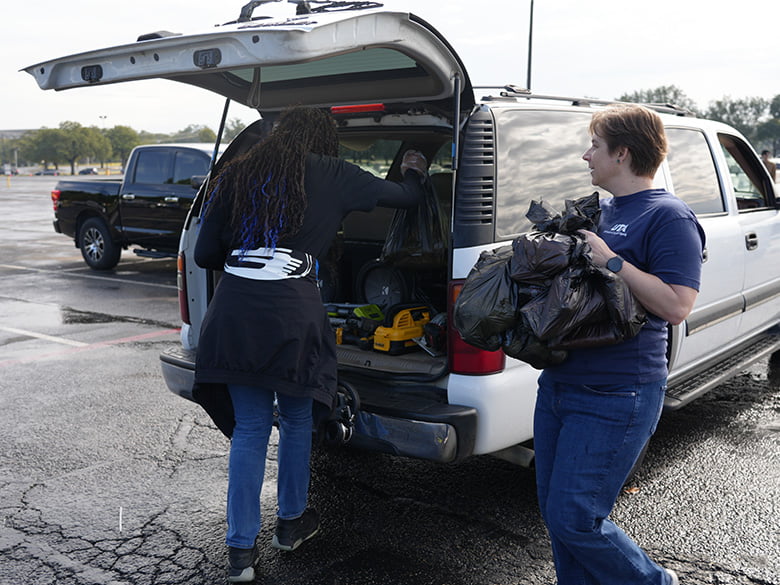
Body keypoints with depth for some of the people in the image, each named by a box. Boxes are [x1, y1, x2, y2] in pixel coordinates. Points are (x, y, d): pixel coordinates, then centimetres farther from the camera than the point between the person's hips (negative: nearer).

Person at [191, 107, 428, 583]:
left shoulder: (237, 174, 13)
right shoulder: (332, 176, 6)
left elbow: (205, 254, 12)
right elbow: (406, 197, 17)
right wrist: (415, 172, 39)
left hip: (233, 313, 3)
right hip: (292, 314, -3)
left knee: (249, 428, 12)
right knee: (297, 420, 18)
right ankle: (291, 523, 36)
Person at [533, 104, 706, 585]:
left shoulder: (668, 216, -10)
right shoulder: (598, 211, 16)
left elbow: (676, 306, -20)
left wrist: (610, 260, -21)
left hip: (615, 398, -9)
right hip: (558, 384, 9)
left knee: (574, 518, -5)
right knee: (555, 510, 14)